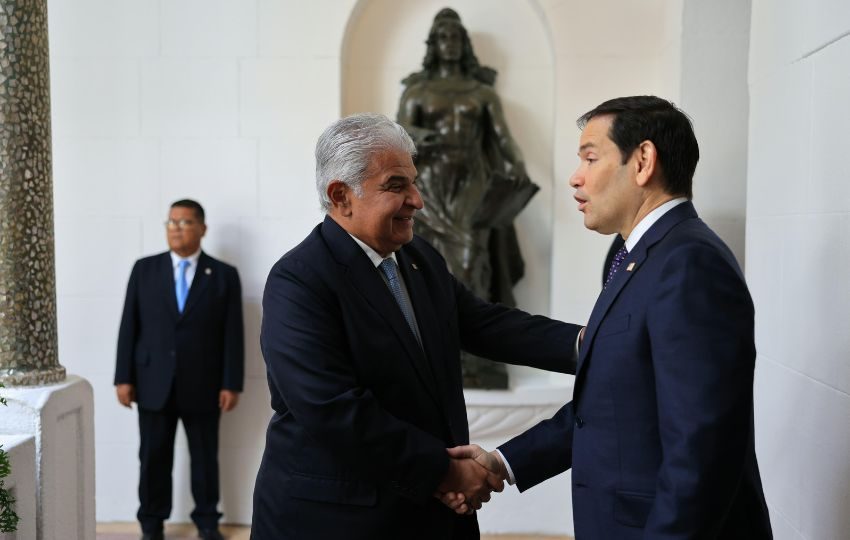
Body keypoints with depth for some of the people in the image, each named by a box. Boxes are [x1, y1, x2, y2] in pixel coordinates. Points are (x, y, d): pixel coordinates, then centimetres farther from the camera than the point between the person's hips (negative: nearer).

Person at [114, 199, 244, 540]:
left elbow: (233, 334, -2)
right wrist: (124, 377, -1)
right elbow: (129, 326, 4)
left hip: (202, 386, -1)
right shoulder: (144, 269, 6)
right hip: (153, 384, 1)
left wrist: (231, 383, -6)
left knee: (205, 458, 9)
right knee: (153, 457, 8)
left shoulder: (224, 275, 1)